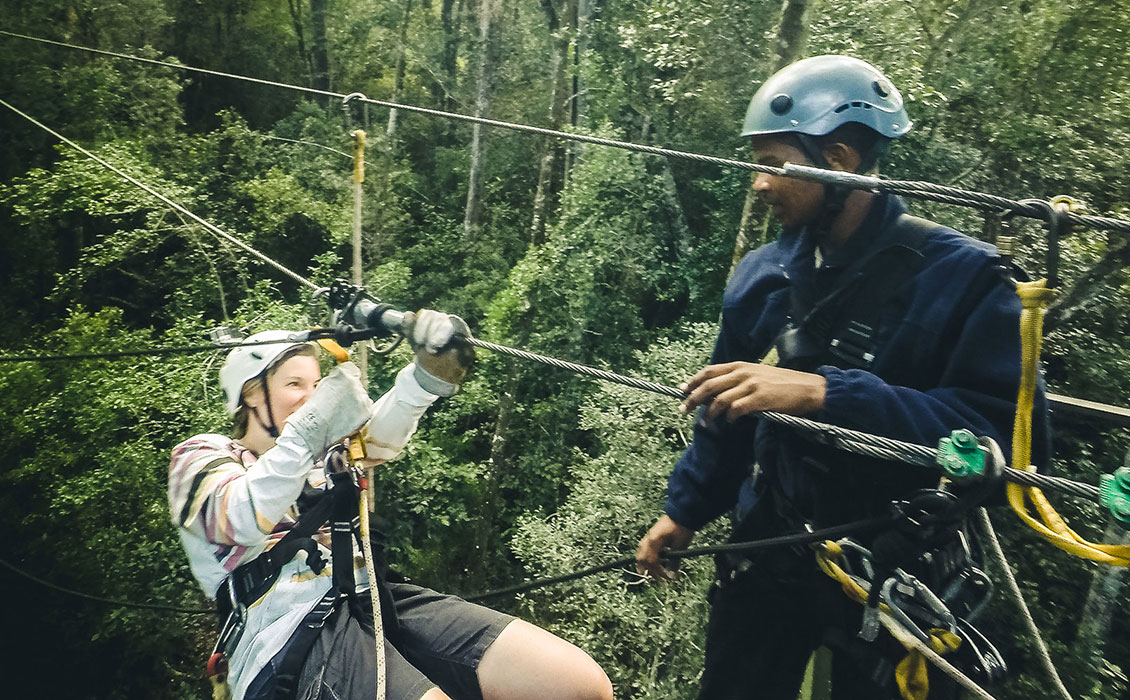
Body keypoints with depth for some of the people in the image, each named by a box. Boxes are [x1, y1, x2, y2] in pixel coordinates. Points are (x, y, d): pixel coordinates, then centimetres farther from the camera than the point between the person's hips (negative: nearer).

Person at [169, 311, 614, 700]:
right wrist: (308, 433, -24)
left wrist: (430, 375, -16)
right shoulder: (200, 458, 14)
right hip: (291, 634, -5)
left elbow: (379, 435, 3)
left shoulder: (322, 453, 27)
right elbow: (242, 520, -10)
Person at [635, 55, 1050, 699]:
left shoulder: (962, 275, -15)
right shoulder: (763, 273, 0)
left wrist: (824, 393, -35)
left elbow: (1013, 435, -26)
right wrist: (686, 509, 13)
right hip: (769, 557, 5)